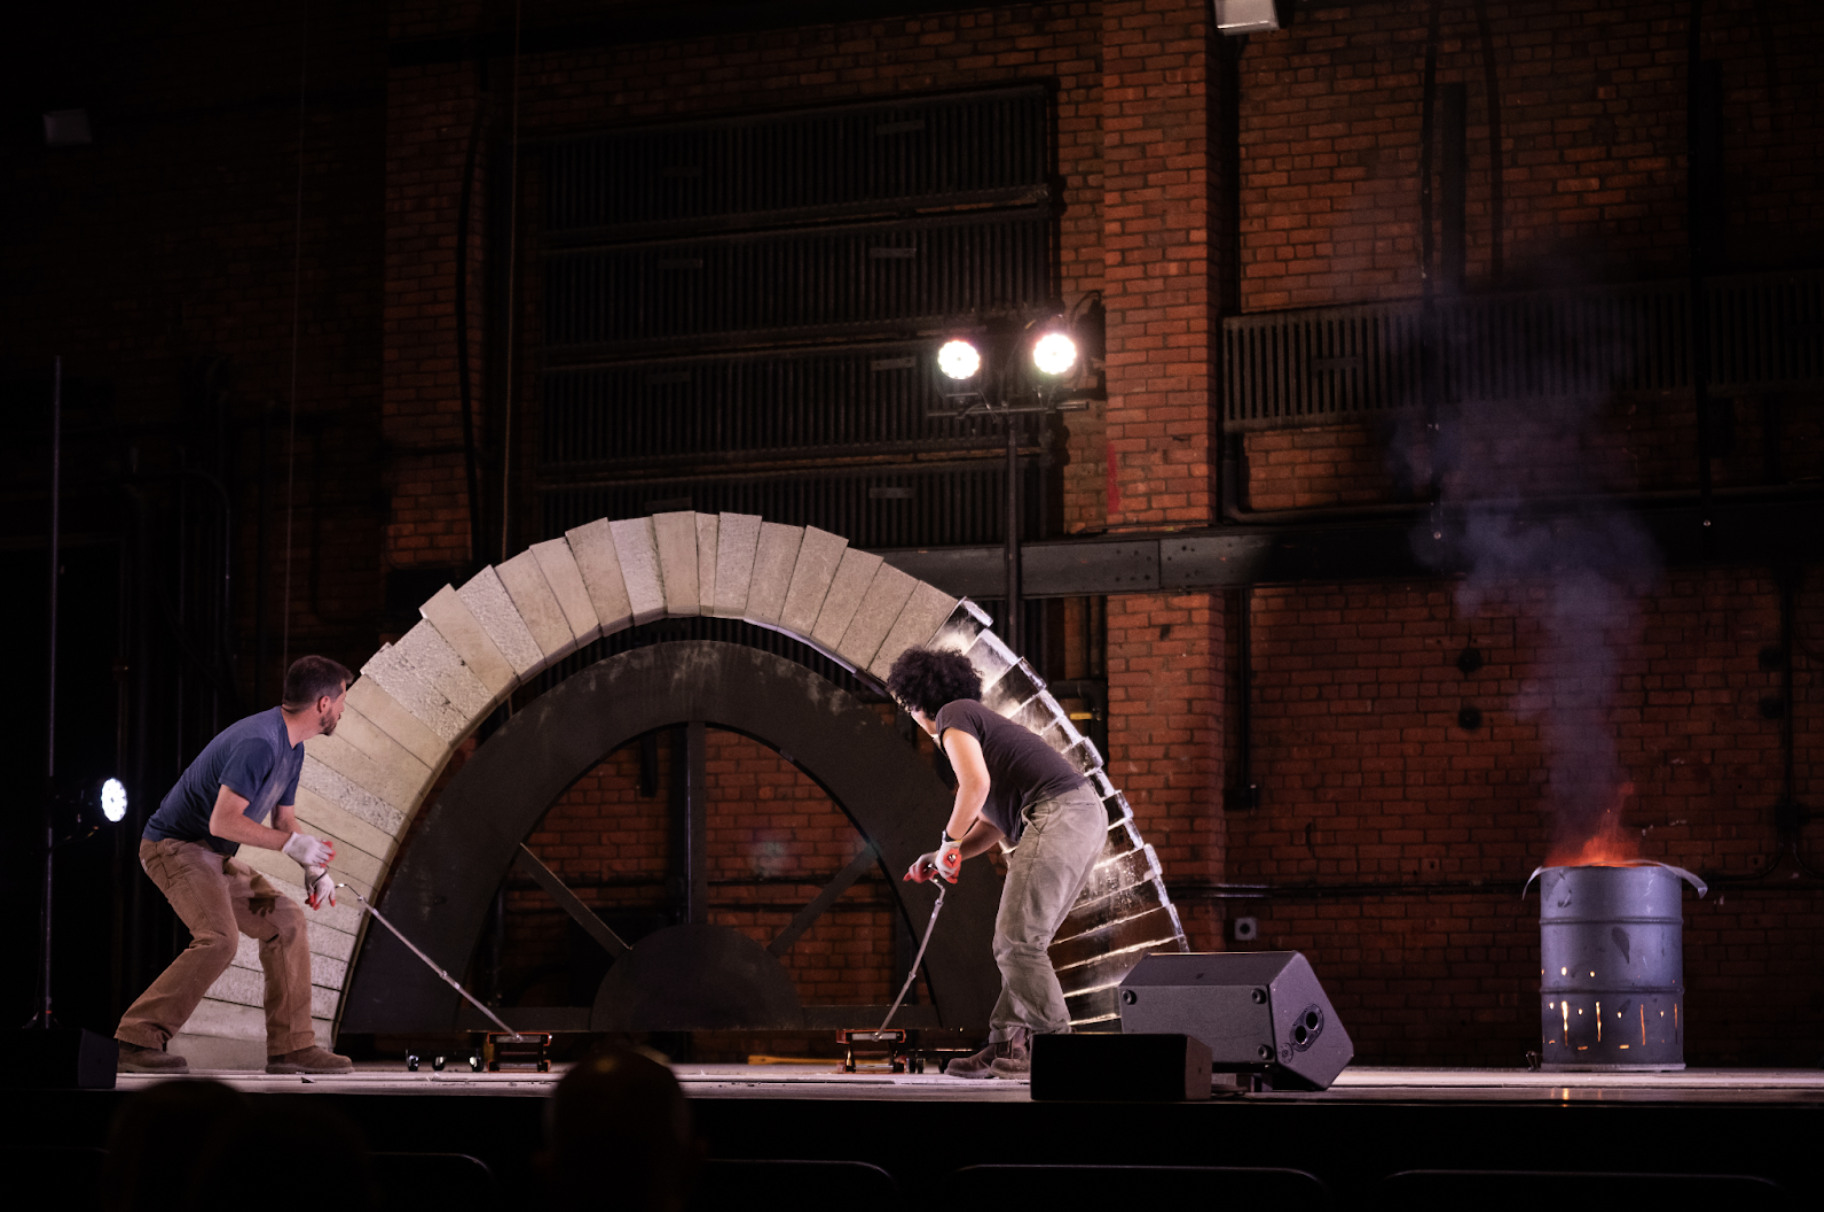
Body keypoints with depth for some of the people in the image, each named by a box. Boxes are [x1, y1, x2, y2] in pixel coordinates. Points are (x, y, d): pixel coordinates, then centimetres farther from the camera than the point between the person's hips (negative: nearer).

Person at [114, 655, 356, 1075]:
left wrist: (313, 869, 2)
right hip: (175, 846, -10)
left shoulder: (292, 749, 10)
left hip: (213, 857, 10)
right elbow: (223, 821, -29)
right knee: (218, 939, -26)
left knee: (284, 919, 7)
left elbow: (283, 819, 19)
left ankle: (291, 1046, 9)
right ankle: (135, 1040, -22)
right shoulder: (258, 743, -25)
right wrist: (292, 842, -23)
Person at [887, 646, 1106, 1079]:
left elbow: (976, 784, -14)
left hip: (1056, 813, -10)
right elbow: (990, 829, 31)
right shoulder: (982, 726, 33)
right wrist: (939, 861, 21)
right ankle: (1006, 1045, 12)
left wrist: (948, 842, -2)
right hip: (1087, 814, 10)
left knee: (1018, 941, -9)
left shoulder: (953, 716, 3)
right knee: (1017, 941, 12)